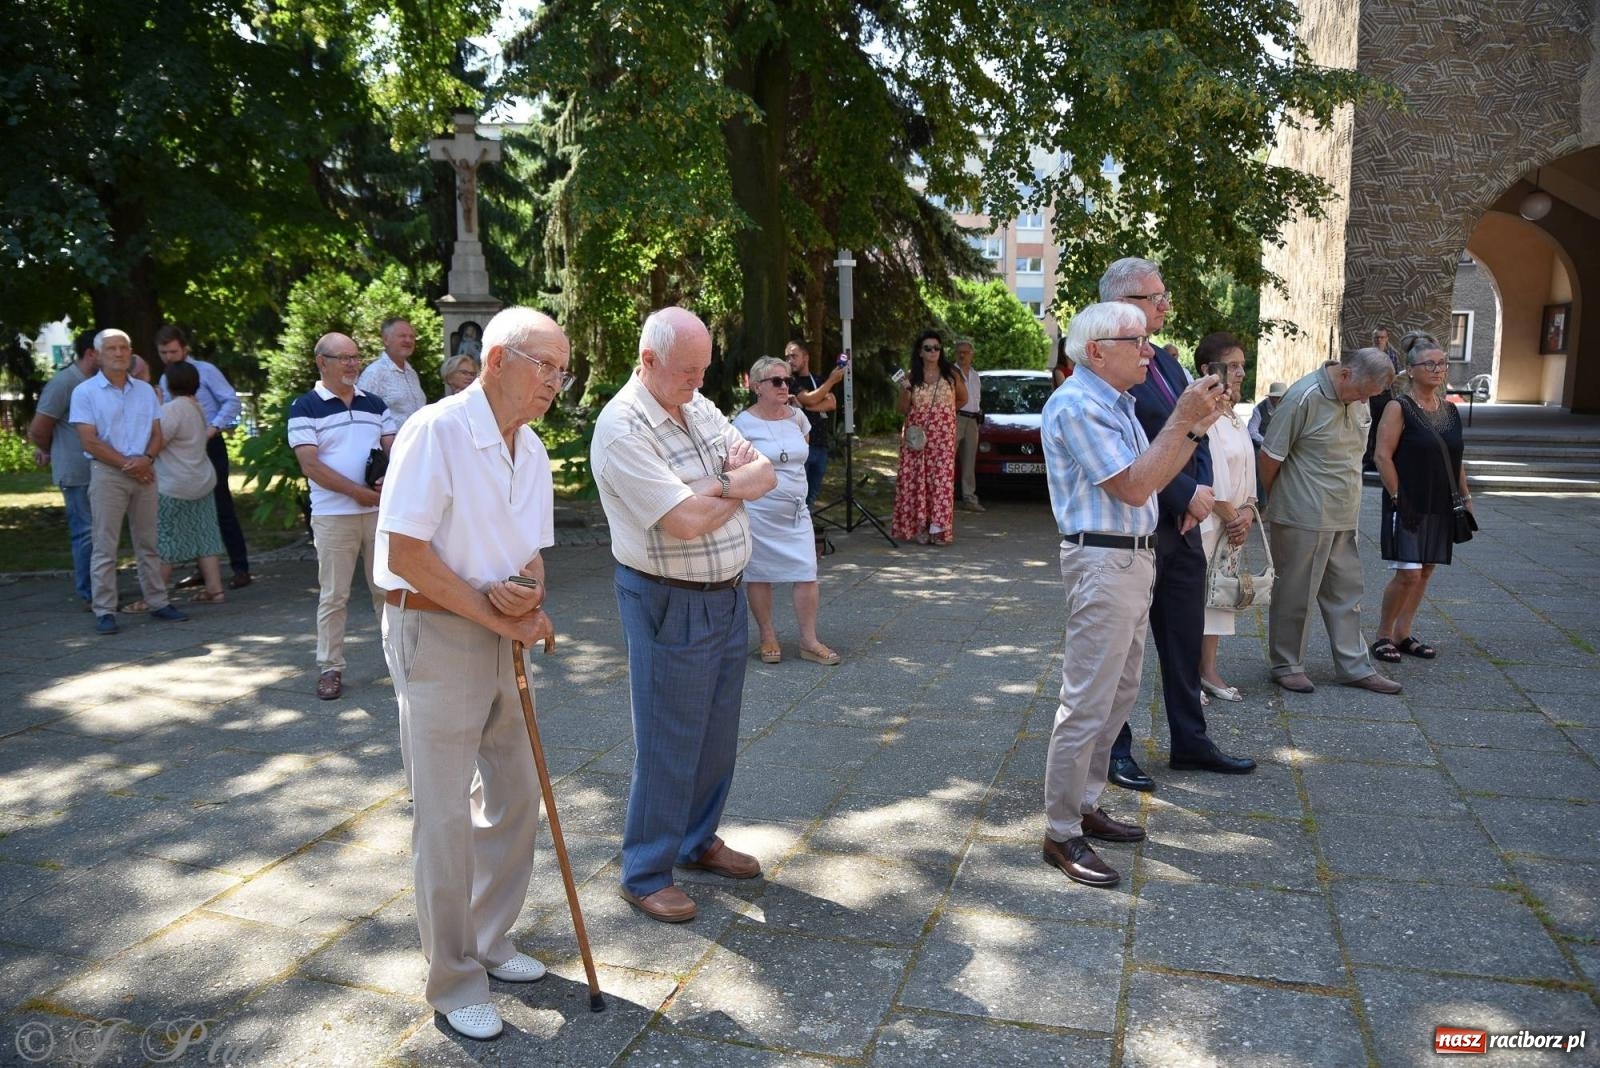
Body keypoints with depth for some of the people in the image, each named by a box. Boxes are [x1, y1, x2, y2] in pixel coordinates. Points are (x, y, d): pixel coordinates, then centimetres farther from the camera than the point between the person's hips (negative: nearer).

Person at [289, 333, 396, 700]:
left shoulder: (374, 404, 12)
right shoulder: (306, 407, -3)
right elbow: (311, 466, -10)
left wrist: (390, 480, -11)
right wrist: (358, 491, -15)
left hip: (380, 510, 4)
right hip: (333, 515, -4)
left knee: (387, 588, 11)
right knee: (333, 596, 2)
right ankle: (330, 667, 11)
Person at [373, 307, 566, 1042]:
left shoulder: (531, 450, 7)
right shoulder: (437, 431, -16)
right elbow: (405, 553, -20)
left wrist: (527, 593, -10)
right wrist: (502, 617, -17)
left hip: (502, 637, 8)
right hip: (435, 632, -8)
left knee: (514, 800, 14)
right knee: (445, 816, 1)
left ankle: (489, 942, 34)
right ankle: (454, 983, 18)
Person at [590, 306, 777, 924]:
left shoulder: (700, 408, 8)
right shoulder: (622, 428, -18)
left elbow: (765, 474, 5)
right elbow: (686, 521, -25)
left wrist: (717, 485, -16)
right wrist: (737, 487, -6)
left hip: (728, 594, 8)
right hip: (669, 606, -8)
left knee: (717, 733, 18)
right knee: (668, 744, 2)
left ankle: (700, 842, 36)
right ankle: (645, 875, 18)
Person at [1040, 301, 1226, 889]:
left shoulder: (1115, 402, 17)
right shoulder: (1077, 404, -15)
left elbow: (1151, 479, 16)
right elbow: (1134, 488, -19)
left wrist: (1195, 427, 7)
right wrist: (1181, 420, -17)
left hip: (1132, 558, 11)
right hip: (1103, 561, -11)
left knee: (1118, 694, 16)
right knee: (1087, 703, -7)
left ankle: (1086, 805, 27)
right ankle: (1061, 833, 1)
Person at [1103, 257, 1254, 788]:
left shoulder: (1166, 362, 14)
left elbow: (1196, 436, 14)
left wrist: (1201, 492, -2)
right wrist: (1187, 493, -16)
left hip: (1182, 526, 9)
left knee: (1185, 641, 16)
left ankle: (1190, 743, 29)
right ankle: (1115, 750, 20)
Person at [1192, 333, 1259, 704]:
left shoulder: (1235, 419, 14)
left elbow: (1247, 473, 14)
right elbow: (1207, 477, -18)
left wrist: (1247, 511, -3)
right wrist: (1232, 515, -8)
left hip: (1231, 523, 9)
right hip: (1203, 521, -9)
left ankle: (1208, 670, 23)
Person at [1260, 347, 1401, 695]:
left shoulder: (1358, 402, 7)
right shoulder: (1304, 398, -17)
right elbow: (1270, 455, -13)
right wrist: (1273, 501, 1)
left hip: (1343, 519, 8)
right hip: (1302, 519, -7)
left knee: (1346, 592, 12)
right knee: (1295, 595, 3)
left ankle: (1355, 666, 21)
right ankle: (1286, 665, 17)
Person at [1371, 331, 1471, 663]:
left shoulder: (1450, 410, 11)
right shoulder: (1399, 408, -9)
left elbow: (1457, 460, 18)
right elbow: (1382, 456, -14)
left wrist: (1465, 497, 13)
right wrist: (1398, 498, -16)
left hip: (1440, 507, 7)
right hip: (1408, 507, -7)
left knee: (1425, 571, 10)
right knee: (1408, 573, -10)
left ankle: (1403, 633, 21)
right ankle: (1384, 635, 7)